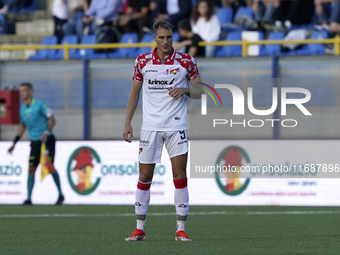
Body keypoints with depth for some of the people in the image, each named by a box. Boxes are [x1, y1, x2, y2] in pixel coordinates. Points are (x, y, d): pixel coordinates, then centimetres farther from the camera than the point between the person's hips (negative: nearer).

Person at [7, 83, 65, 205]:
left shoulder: (40, 105, -10)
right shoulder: (22, 109, 9)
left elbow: (52, 120, -11)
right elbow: (22, 126, 21)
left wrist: (46, 132, -27)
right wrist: (14, 143, 18)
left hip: (47, 140, -6)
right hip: (35, 142, 6)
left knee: (49, 166, -13)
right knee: (31, 169, 0)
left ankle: (60, 195, 1)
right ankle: (29, 199, 3)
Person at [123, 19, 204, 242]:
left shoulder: (186, 61, 0)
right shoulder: (142, 61, 4)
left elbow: (199, 92, 5)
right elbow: (135, 92, 12)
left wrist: (185, 90, -16)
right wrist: (128, 123, 6)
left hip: (176, 127, -1)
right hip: (150, 127, 1)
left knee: (180, 175, -7)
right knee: (145, 176, 3)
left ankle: (181, 229, -1)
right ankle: (140, 229, 11)